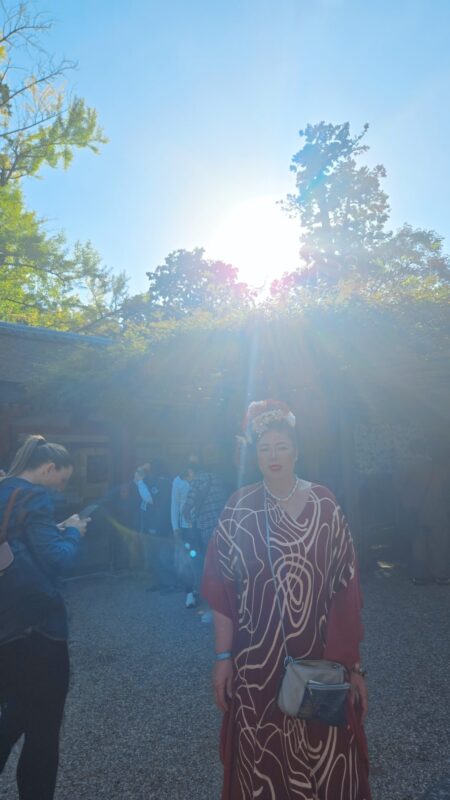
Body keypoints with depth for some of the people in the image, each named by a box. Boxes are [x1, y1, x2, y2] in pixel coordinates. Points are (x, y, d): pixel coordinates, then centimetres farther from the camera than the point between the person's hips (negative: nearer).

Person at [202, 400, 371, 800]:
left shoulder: (324, 505, -6)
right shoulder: (240, 508, -5)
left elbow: (345, 589, -4)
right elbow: (222, 588, -2)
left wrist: (353, 664, -2)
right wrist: (223, 656, -3)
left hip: (319, 660, 0)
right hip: (257, 661, 0)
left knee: (326, 758, 12)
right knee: (260, 758, 15)